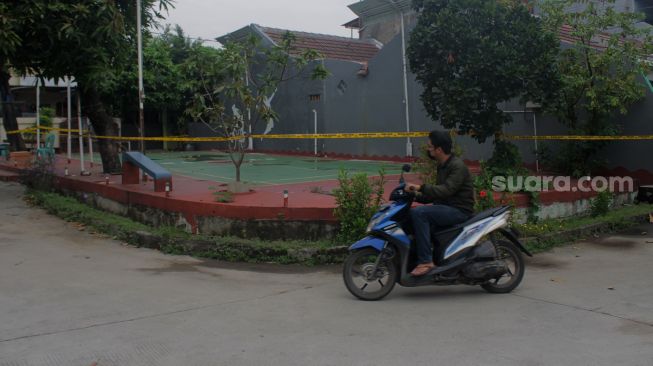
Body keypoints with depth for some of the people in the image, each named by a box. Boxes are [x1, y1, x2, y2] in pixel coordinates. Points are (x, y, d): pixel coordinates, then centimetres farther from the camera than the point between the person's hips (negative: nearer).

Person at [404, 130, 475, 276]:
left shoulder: (457, 166, -13)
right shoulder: (442, 166, 17)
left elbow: (446, 190, -27)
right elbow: (437, 194, 21)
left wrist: (421, 187, -33)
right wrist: (417, 196, 6)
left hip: (459, 210, -10)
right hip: (446, 209, 10)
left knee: (418, 213, -28)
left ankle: (426, 261, -27)